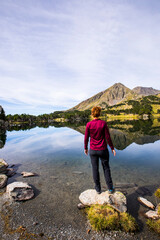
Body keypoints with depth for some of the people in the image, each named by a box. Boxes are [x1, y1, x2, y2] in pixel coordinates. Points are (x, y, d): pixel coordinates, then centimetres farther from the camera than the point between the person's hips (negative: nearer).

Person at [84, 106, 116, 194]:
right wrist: (112, 148, 1)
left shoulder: (88, 124, -12)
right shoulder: (103, 123, -14)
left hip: (93, 150, 1)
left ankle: (98, 189, 30)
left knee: (95, 169, 16)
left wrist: (85, 148, 10)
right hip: (103, 150, 0)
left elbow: (86, 138, -6)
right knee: (106, 168, 19)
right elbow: (107, 137, -12)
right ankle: (110, 188, 29)